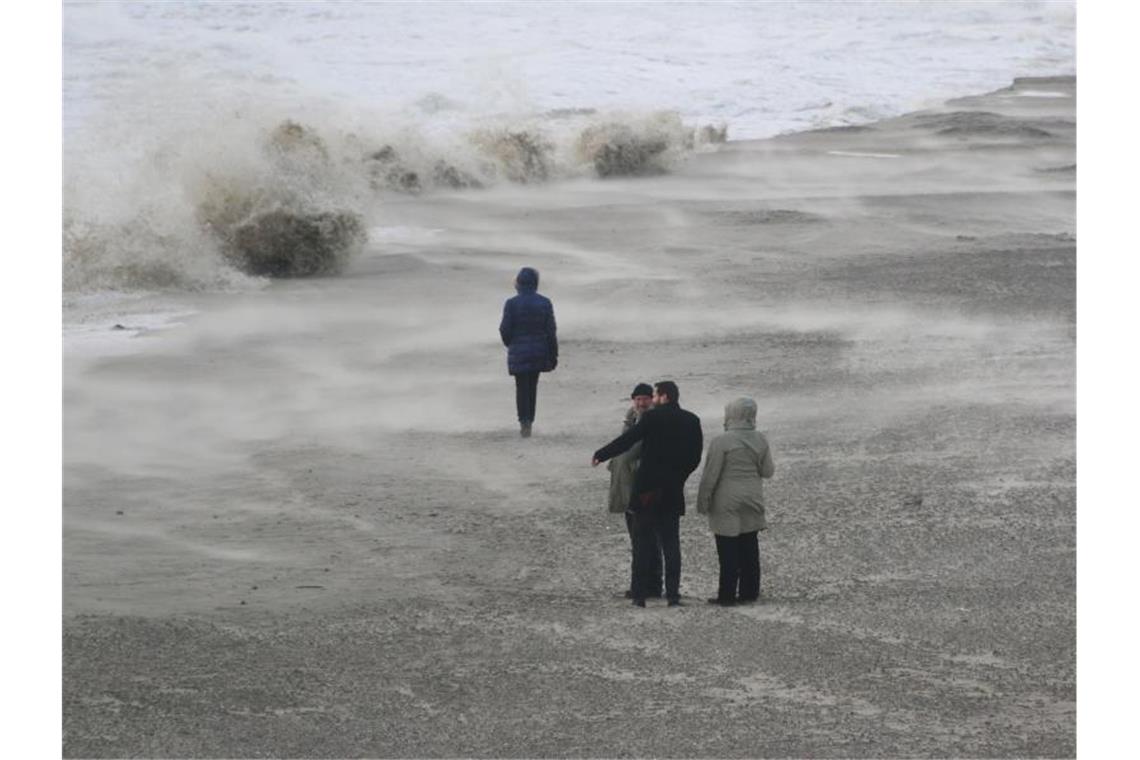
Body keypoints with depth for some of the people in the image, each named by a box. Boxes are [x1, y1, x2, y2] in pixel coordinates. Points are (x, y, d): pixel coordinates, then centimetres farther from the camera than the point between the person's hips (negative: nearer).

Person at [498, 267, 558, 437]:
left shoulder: (512, 304, -13)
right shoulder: (545, 303, -4)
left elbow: (505, 330, -9)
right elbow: (551, 331, -2)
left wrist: (510, 344, 12)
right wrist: (553, 354, 6)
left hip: (518, 353, -3)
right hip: (539, 351, 3)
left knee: (522, 387, 4)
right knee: (532, 386, 15)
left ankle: (525, 422, -8)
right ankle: (528, 422, 20)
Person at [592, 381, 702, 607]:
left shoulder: (653, 417, -11)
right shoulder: (692, 421, 3)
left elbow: (627, 440, -9)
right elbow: (695, 457, 5)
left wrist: (600, 455, 2)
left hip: (648, 490, -4)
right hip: (673, 493, 4)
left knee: (643, 543, 3)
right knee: (671, 542, 9)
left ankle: (640, 594, 2)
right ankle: (673, 594, 4)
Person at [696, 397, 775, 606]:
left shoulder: (721, 442, -13)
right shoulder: (760, 440, 2)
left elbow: (710, 475, -12)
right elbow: (768, 471, 8)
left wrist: (702, 502, -4)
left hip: (727, 504, -5)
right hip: (752, 501, 5)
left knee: (728, 551, -2)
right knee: (749, 548, 11)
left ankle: (727, 594, 0)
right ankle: (749, 591, 15)